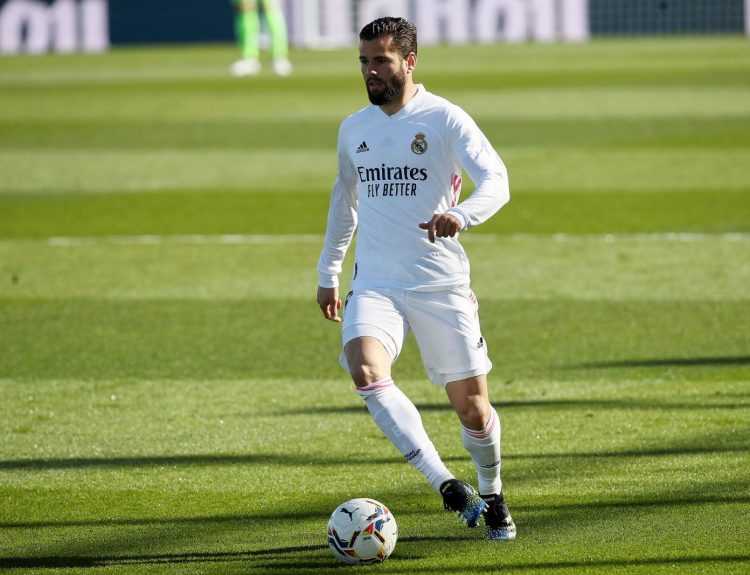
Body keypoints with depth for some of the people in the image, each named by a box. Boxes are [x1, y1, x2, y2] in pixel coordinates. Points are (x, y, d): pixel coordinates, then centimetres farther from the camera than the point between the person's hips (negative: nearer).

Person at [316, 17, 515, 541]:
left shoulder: (444, 119, -5)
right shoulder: (354, 130, 11)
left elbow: (496, 180, -17)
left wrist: (461, 215, -37)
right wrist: (328, 272, 29)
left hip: (442, 285, -3)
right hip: (375, 285, 3)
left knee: (471, 404, 2)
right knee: (366, 371, -27)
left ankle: (492, 496, 31)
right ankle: (446, 485, -28)